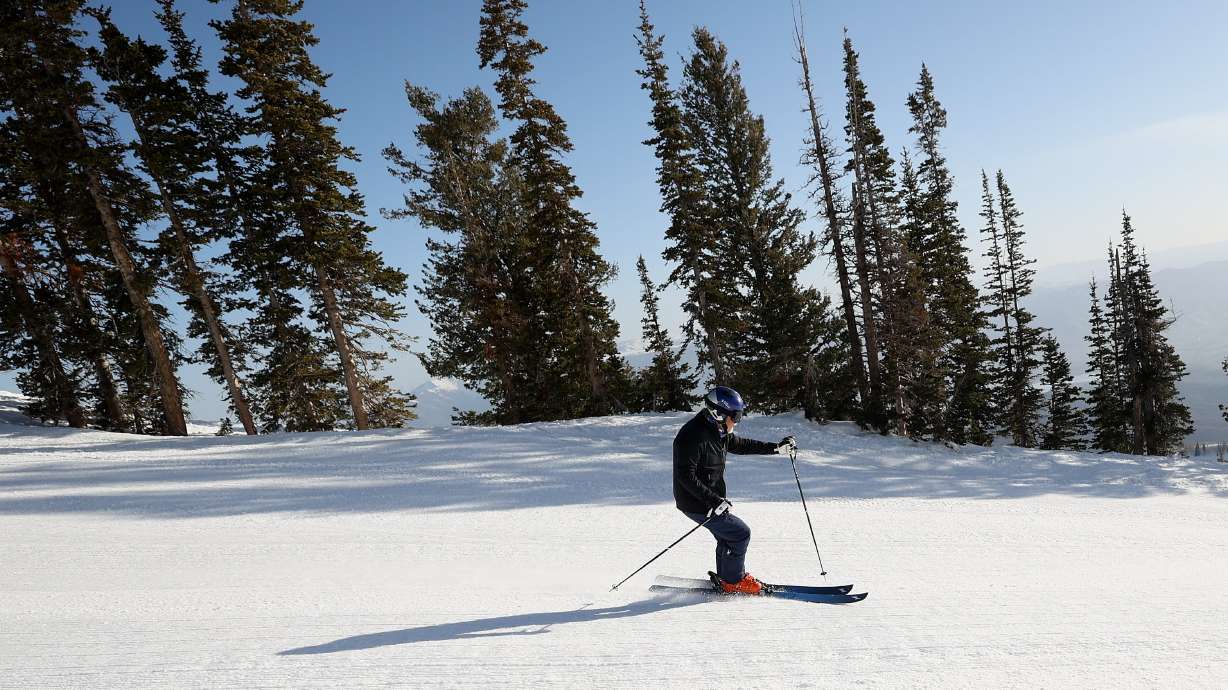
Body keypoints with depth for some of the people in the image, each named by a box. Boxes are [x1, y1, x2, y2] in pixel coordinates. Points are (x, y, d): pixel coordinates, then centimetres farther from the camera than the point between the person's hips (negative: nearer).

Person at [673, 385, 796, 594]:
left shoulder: (719, 431, 5)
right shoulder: (693, 436, -25)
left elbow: (740, 445, 21)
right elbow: (685, 476, -27)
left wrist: (776, 448, 16)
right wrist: (714, 501, -30)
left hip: (713, 498, 10)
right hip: (697, 504, -10)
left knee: (727, 536, 21)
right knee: (740, 533, -5)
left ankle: (725, 577, 38)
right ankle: (733, 581, 11)